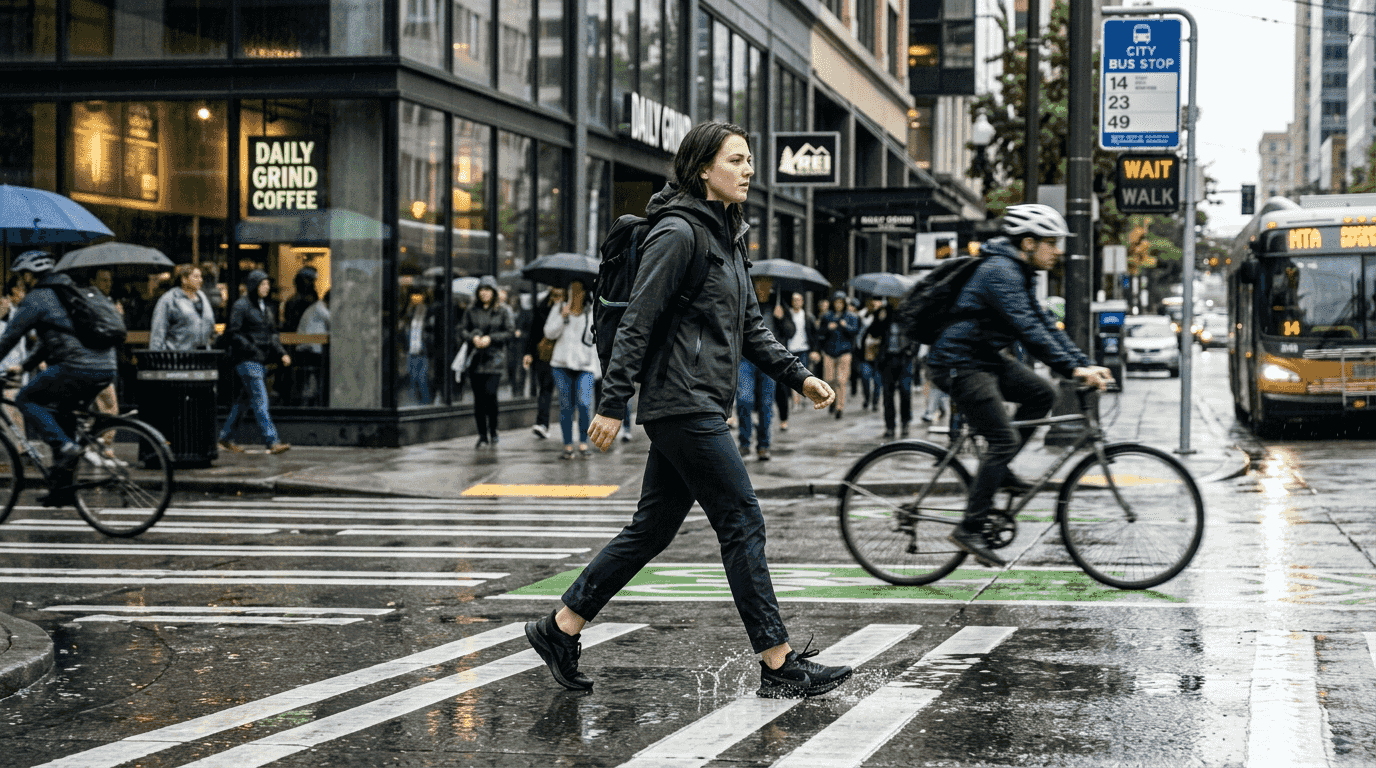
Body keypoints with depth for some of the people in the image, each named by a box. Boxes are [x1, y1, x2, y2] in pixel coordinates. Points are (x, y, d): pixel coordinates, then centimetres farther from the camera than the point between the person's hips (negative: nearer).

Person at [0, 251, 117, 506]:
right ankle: (62, 488, 19)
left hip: (78, 368, -9)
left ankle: (65, 446, -12)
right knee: (62, 416, 21)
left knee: (26, 399, 5)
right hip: (106, 369, 9)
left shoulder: (37, 298, 1)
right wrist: (25, 365, 42)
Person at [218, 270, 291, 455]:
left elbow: (272, 334, 22)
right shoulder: (241, 305, -7)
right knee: (260, 399, -13)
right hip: (246, 360, -8)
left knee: (244, 399, 12)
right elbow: (232, 333, -11)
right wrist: (252, 350, -17)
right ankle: (272, 442, -18)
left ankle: (225, 438, 23)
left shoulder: (268, 307, 16)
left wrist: (282, 353, 8)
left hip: (262, 360, 8)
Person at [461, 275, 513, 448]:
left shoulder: (502, 311, 2)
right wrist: (473, 338, -11)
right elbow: (462, 330, 9)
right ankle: (482, 436, 12)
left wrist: (490, 338, -12)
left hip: (494, 358, -3)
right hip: (476, 359, 3)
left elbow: (510, 333, -1)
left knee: (490, 393, -16)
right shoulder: (472, 311, 9)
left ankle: (493, 433, 2)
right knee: (478, 398, 2)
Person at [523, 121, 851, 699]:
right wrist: (613, 404, -17)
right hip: (683, 405, -10)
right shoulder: (678, 233, -12)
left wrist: (797, 376, 11)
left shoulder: (726, 236, 17)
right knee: (742, 523, -8)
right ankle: (779, 665, -3)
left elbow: (750, 327, 21)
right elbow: (637, 321, -15)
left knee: (653, 528, 12)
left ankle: (560, 628, 20)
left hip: (703, 408, 10)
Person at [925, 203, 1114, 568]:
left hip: (984, 358, 10)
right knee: (1005, 439, -14)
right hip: (958, 363, -10)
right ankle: (970, 529, -10)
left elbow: (1044, 323, 14)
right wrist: (1072, 368, -32)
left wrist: (1085, 364, 4)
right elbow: (1028, 329, -29)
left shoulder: (1018, 273, 14)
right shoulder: (1000, 271, -20)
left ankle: (997, 470, 10)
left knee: (1041, 393, 3)